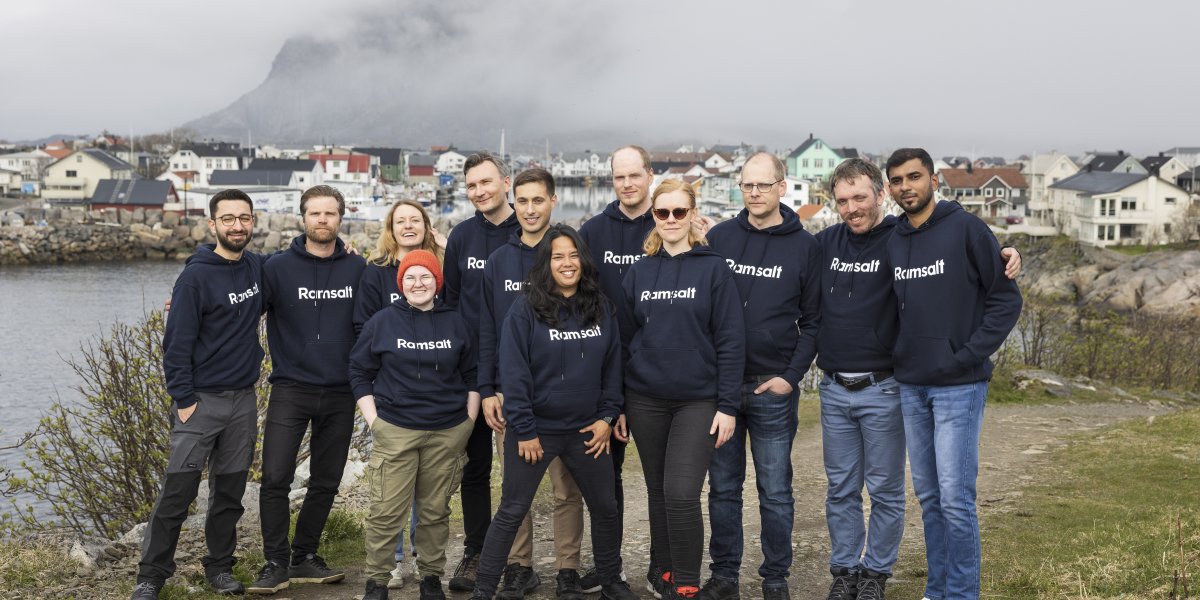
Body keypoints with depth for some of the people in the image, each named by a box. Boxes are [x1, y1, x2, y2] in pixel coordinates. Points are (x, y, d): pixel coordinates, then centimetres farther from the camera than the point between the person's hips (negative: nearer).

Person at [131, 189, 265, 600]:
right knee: (177, 492, -3)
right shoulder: (196, 276, -11)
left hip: (244, 399, 5)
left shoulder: (257, 268, 5)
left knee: (230, 491, 11)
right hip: (201, 400, -5)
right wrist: (183, 400, -15)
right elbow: (177, 343, -12)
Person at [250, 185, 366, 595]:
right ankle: (276, 563, 6)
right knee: (275, 478, -9)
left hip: (340, 393, 2)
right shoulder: (278, 267, -2)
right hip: (291, 388, -2)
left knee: (326, 483, 10)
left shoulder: (357, 269, 3)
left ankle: (304, 558, 24)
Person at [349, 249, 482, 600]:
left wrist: (469, 422, 7)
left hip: (447, 434, 2)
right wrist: (374, 421, -3)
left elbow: (471, 375, 13)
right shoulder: (382, 322, 1)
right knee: (387, 512, -5)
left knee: (436, 511, 9)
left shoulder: (456, 324, 7)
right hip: (395, 433, -2)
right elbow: (360, 373, 4)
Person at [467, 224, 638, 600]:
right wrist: (524, 430, -14)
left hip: (586, 430, 4)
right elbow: (514, 372, -12)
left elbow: (613, 365, 7)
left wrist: (608, 417, 0)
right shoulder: (526, 309, -10)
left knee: (605, 508, 14)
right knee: (512, 512, 2)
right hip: (535, 429, -4)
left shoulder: (601, 309, 3)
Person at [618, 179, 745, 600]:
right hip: (646, 401, 4)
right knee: (657, 493, 12)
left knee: (682, 494, -11)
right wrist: (617, 404, 8)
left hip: (698, 401, -3)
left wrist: (728, 406, -10)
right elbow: (625, 338, 10)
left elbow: (731, 341, -5)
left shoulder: (713, 268, -3)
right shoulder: (639, 272, 7)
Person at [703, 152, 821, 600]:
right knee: (723, 486, 9)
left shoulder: (804, 246, 0)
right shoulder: (718, 238, 4)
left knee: (775, 491, 5)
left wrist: (791, 376, -8)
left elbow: (812, 320, 1)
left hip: (773, 389, -2)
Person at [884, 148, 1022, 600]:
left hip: (958, 386, -5)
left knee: (955, 498, -5)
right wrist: (898, 356, 6)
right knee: (928, 496, 12)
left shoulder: (965, 228, -8)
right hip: (910, 386, 6)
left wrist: (969, 356, -13)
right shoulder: (893, 241, 9)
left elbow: (1006, 299, -8)